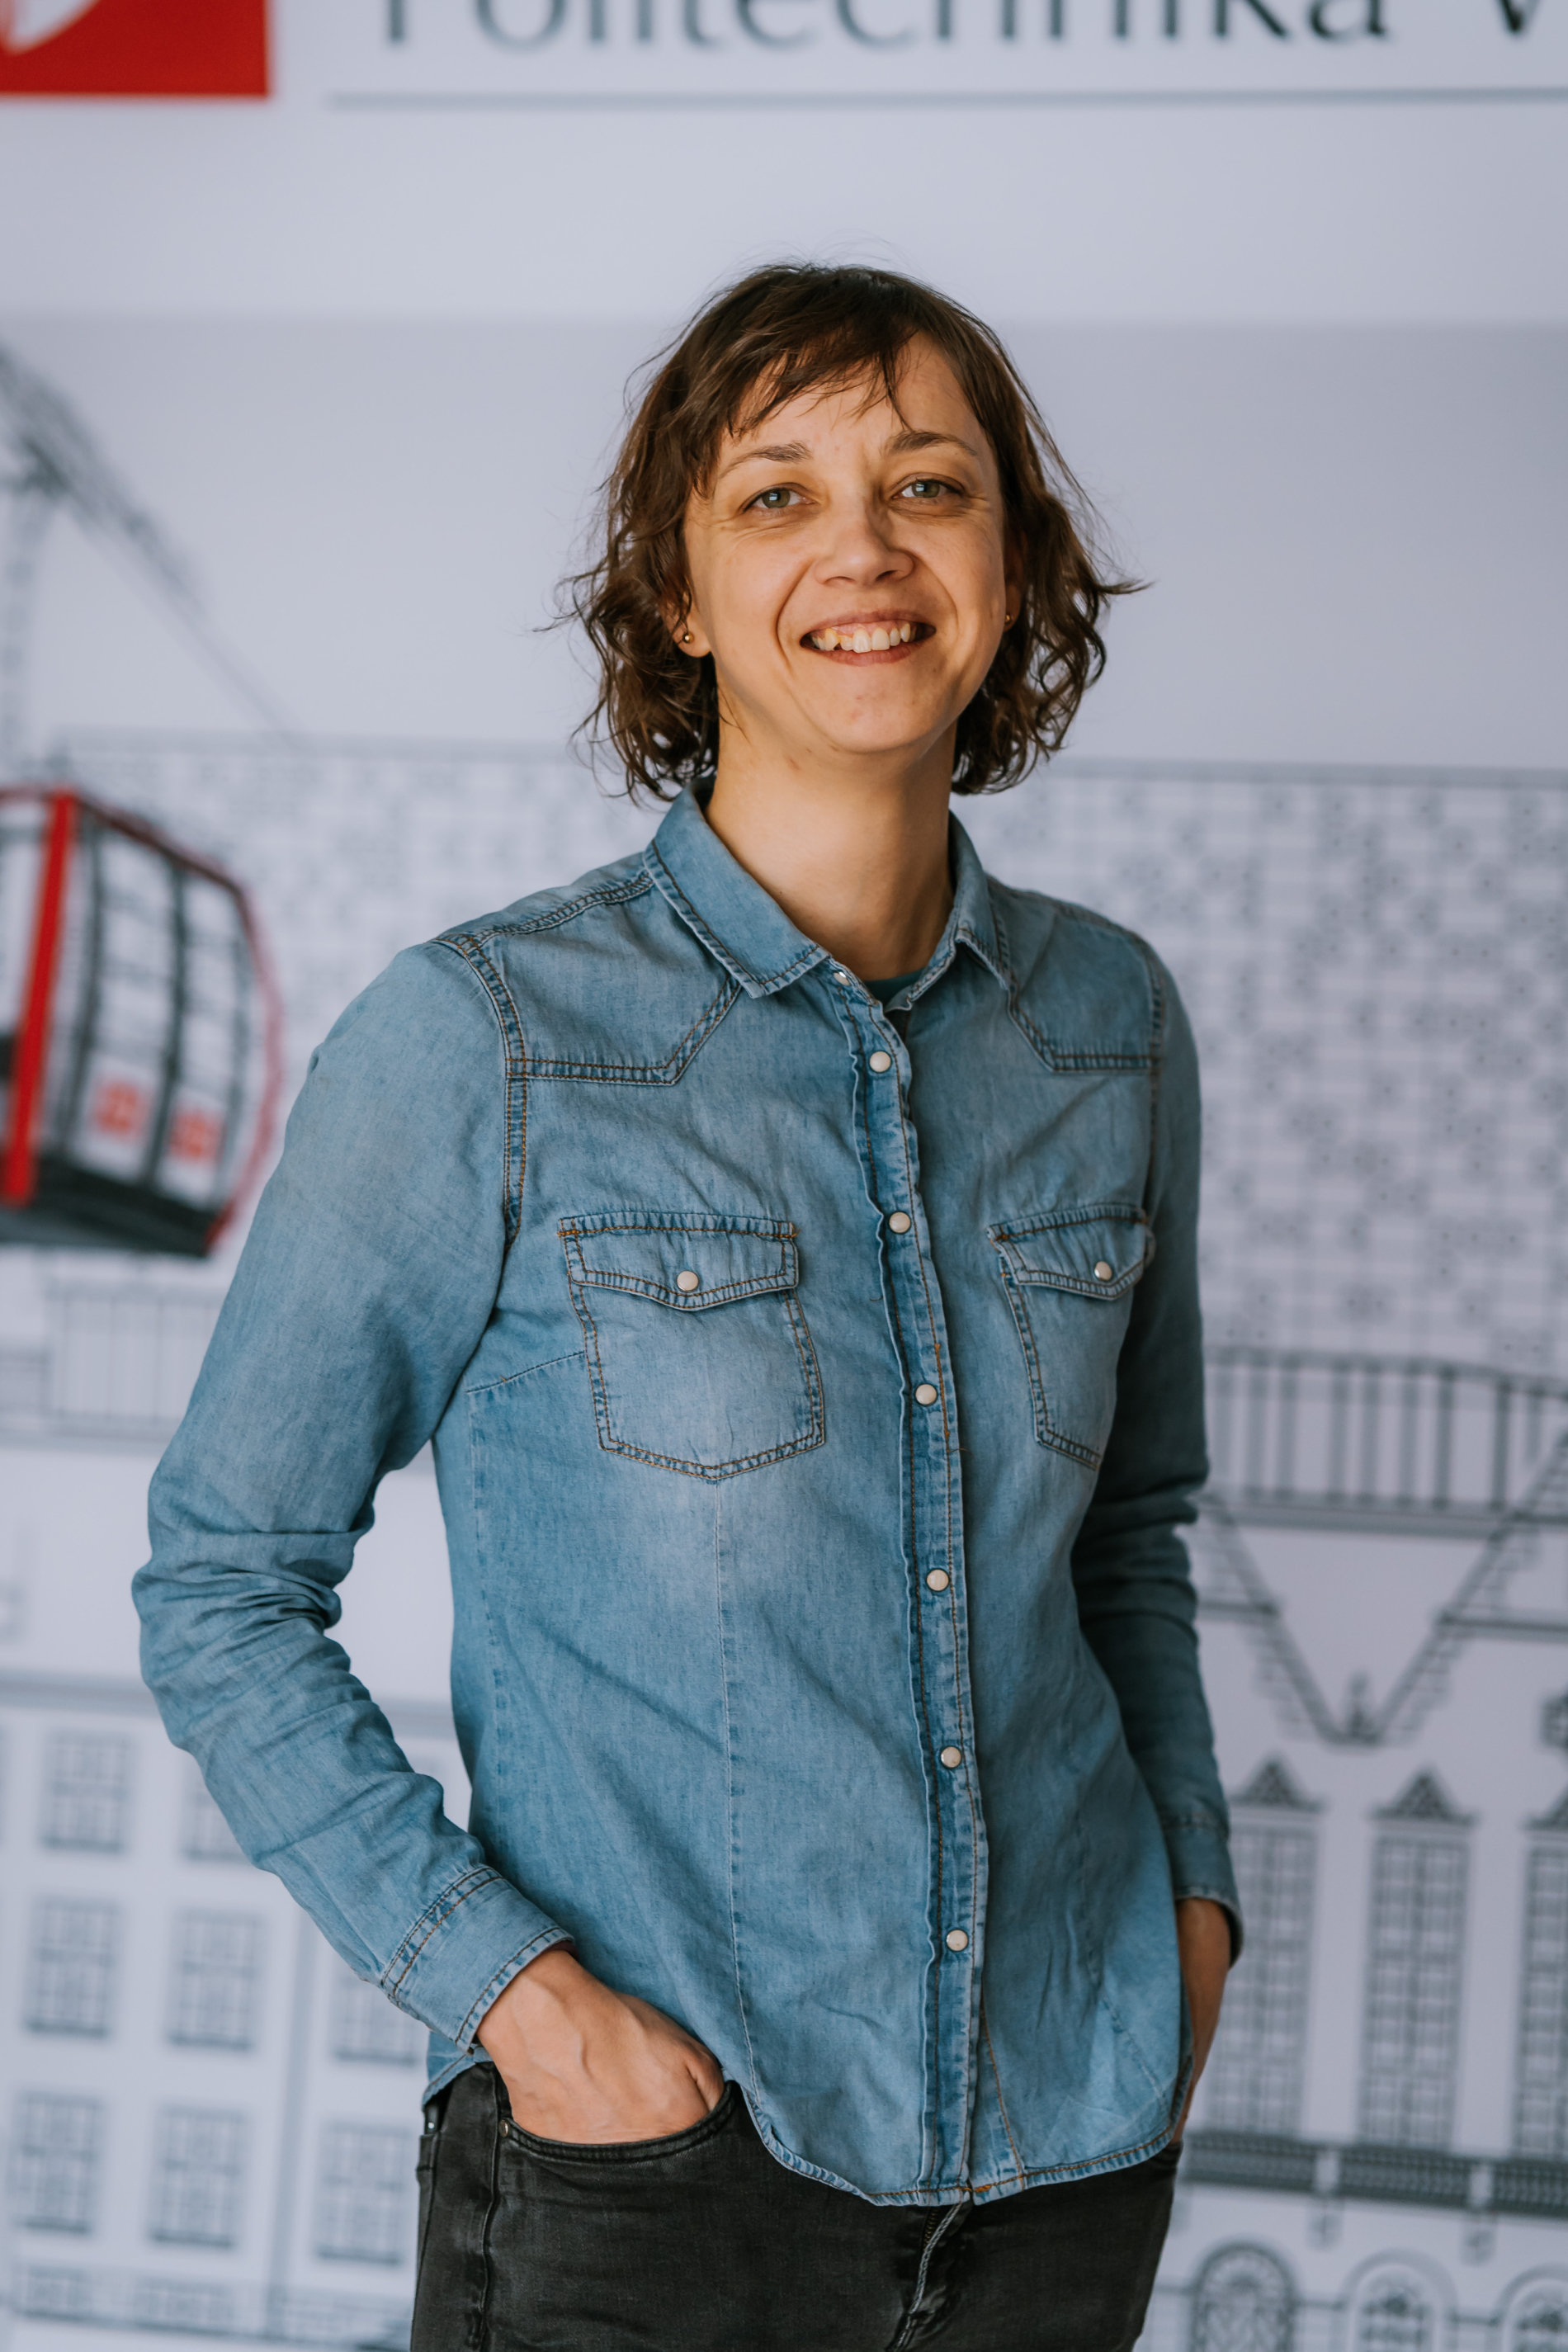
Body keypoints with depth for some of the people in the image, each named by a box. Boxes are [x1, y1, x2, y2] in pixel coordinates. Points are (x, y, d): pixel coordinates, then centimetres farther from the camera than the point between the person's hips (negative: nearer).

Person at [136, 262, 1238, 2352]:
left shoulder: (1108, 1021, 2)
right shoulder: (484, 1041, -12)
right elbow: (224, 1584, -7)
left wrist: (1190, 1883, 4)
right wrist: (505, 1983, -14)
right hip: (653, 2157, -4)